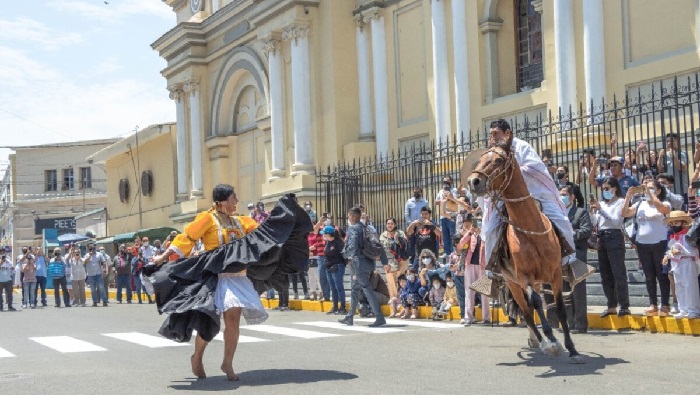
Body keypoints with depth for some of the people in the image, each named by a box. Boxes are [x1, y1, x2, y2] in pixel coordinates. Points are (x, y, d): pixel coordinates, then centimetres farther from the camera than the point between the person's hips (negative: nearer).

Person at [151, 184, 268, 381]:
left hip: (237, 277, 6)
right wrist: (164, 256, -10)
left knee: (233, 320, -2)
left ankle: (228, 364, 10)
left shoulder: (240, 222, 15)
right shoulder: (208, 218, -4)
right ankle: (197, 357, 16)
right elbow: (187, 237, -8)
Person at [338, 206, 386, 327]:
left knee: (367, 290, -9)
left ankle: (380, 318, -11)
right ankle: (349, 317, 25)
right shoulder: (364, 227, 15)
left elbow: (353, 246, -21)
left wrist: (345, 254, -6)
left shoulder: (353, 228, -11)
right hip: (366, 261, 9)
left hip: (359, 262, -9)